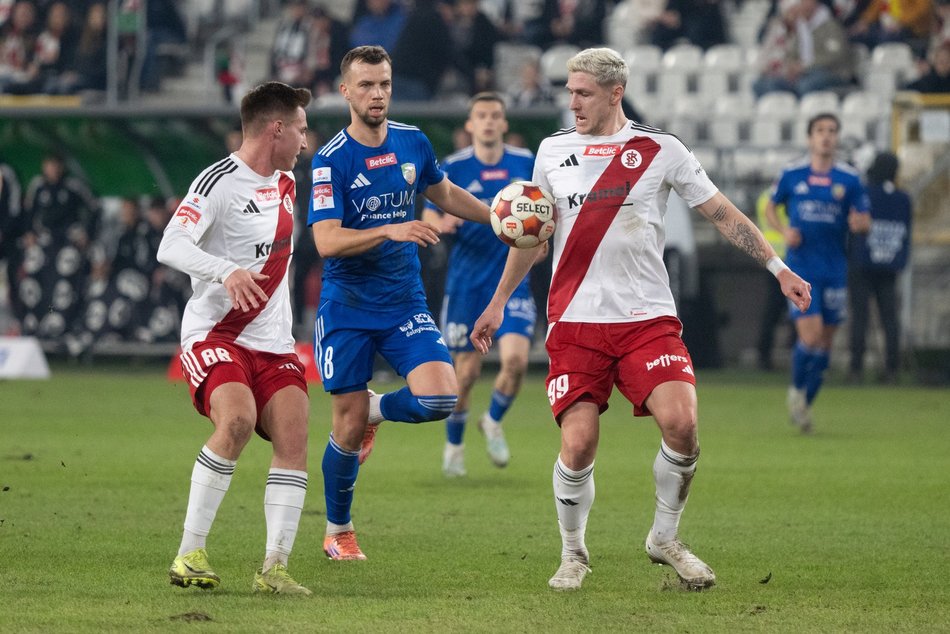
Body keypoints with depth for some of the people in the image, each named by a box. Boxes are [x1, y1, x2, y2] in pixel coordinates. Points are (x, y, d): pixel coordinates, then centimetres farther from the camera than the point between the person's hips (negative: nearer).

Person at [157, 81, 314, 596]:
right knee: (237, 420, -28)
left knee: (293, 437, -11)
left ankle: (274, 567, -12)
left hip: (273, 341, 7)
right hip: (213, 334, -7)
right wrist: (226, 272, -38)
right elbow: (171, 246, -23)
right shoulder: (220, 182, -12)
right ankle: (189, 554, -18)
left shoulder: (285, 182, 15)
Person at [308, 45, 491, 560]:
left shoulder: (414, 143, 3)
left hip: (404, 304, 4)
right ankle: (338, 532, 21)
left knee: (439, 398, -18)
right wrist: (390, 231, -34)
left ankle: (376, 410, 17)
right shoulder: (330, 160, -12)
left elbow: (444, 194, 24)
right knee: (348, 428, -2)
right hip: (347, 308, -4)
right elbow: (326, 241, -22)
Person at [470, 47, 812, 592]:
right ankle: (574, 554, 12)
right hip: (575, 321, 1)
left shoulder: (661, 150, 3)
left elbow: (723, 213, 7)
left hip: (648, 317, -1)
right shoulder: (553, 152, 10)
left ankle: (665, 538, 5)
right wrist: (499, 302, 23)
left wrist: (779, 269, 2)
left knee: (681, 424, -19)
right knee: (578, 445, -11)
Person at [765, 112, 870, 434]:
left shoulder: (850, 179, 3)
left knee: (825, 342, 6)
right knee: (810, 335, -15)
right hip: (800, 268, -2)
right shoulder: (791, 175, 1)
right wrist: (784, 229, -5)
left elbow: (864, 222, 6)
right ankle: (796, 390, 12)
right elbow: (770, 208, 15)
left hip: (834, 271, 2)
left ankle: (805, 402, 23)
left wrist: (859, 223, -18)